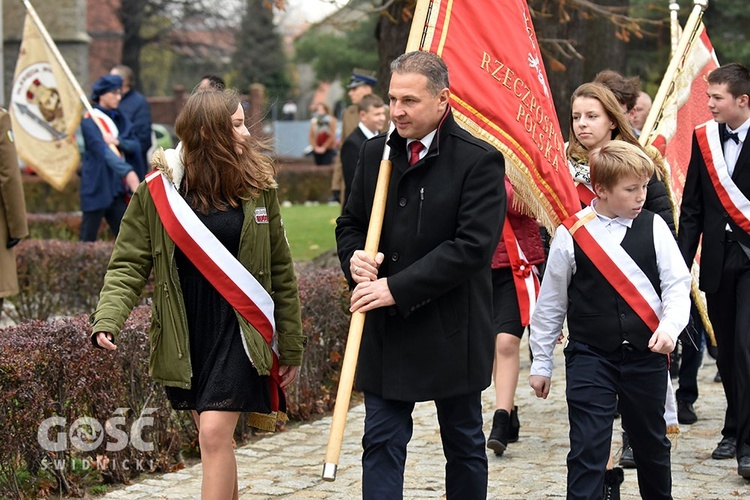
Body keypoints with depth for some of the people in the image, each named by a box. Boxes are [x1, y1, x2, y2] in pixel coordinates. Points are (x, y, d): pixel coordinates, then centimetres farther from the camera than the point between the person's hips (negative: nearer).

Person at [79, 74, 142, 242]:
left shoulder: (120, 119, 13)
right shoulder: (90, 121, -11)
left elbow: (135, 146, 3)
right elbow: (103, 151, -25)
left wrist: (118, 141, -18)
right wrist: (127, 172, -38)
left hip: (116, 188, 7)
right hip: (96, 187, -7)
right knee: (87, 239, -3)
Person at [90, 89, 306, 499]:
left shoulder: (258, 188, 0)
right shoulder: (158, 191, -2)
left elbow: (280, 271, 5)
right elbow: (129, 264, -2)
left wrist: (291, 346, 7)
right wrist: (107, 319, -20)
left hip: (239, 331, -1)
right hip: (185, 337, 2)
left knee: (215, 433, -12)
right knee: (214, 436, 11)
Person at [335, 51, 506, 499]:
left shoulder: (479, 161, -12)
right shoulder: (377, 152, 7)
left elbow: (472, 246, -20)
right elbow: (350, 223, 17)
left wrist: (397, 288, -22)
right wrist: (355, 257, -8)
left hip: (451, 333, -4)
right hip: (385, 332, 4)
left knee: (465, 445, 12)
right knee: (381, 443, 2)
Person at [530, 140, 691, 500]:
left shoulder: (653, 228, -1)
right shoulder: (571, 235, -6)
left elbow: (677, 285, 0)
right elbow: (550, 302, 3)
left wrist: (670, 328, -19)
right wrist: (540, 362, 7)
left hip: (646, 354, 2)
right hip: (589, 355, -2)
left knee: (651, 442, 17)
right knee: (587, 447, -8)